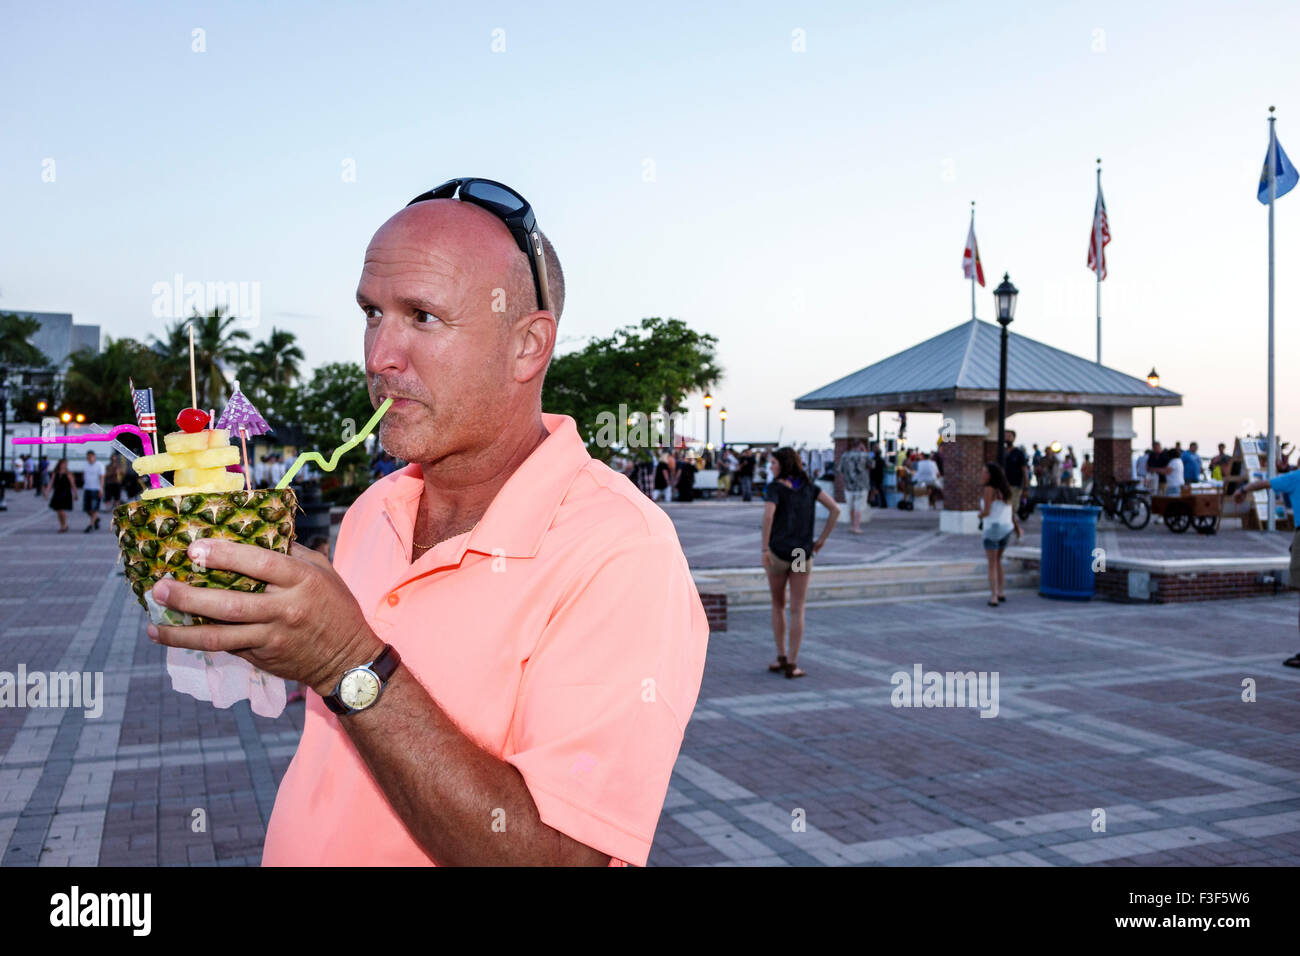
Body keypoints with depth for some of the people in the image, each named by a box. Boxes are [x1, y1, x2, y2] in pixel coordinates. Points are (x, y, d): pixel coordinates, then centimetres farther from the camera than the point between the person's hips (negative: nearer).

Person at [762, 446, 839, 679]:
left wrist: (764, 549, -16)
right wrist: (821, 540, 5)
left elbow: (768, 515, -23)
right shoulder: (808, 484, 9)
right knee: (797, 611, 5)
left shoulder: (775, 486, -5)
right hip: (803, 554, 2)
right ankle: (792, 665, 1)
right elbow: (835, 509, 1)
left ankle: (782, 658, 18)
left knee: (777, 605, 17)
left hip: (777, 553, -2)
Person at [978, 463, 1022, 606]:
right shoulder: (1004, 489, 9)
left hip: (992, 529, -7)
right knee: (998, 560, 24)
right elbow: (1011, 511, 14)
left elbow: (986, 512, -19)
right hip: (1006, 529, 7)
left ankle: (994, 598, -1)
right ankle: (1001, 593, 26)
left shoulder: (989, 489, -15)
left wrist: (980, 515, 3)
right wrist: (1016, 527, 24)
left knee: (992, 565, 3)